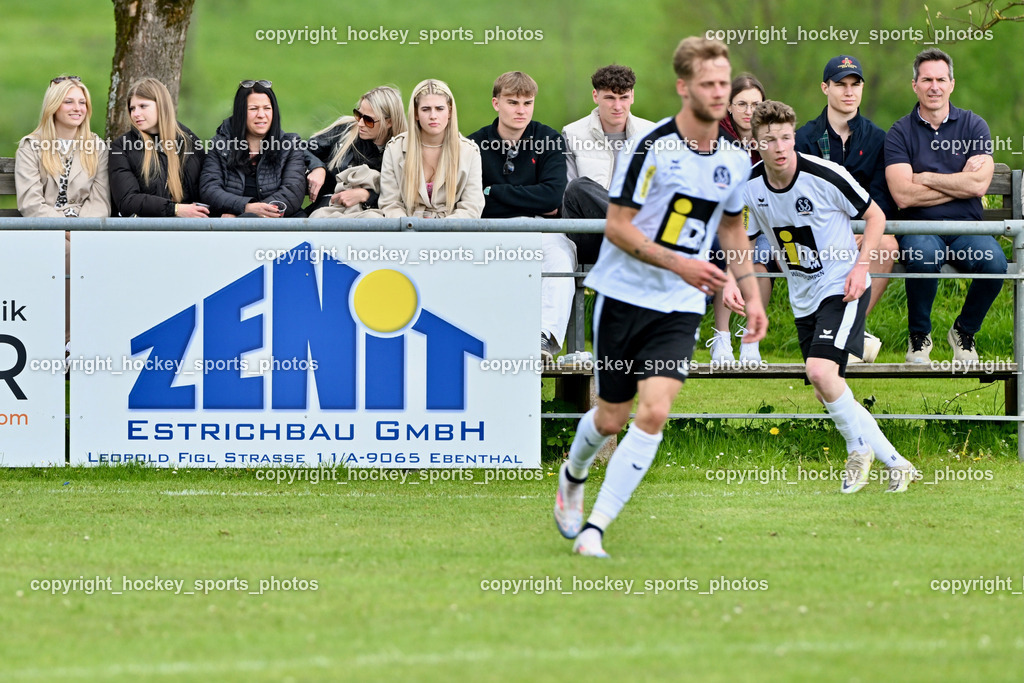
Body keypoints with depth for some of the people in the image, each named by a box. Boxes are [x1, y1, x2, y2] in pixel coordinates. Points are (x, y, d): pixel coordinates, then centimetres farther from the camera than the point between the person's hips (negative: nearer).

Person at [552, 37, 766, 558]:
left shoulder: (735, 159, 3)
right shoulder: (652, 148, -14)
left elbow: (732, 229, 19)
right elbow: (617, 226, -13)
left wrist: (752, 296, 11)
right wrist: (678, 263, -23)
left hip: (681, 309, 3)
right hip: (624, 296, -3)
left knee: (653, 413, -15)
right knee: (612, 418, 7)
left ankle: (594, 529, -10)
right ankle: (573, 475, 43)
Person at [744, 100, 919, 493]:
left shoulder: (825, 175, -18)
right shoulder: (751, 187, -4)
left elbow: (875, 216, -5)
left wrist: (862, 265, -16)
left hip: (842, 286, -6)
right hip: (803, 297, 6)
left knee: (820, 371, -25)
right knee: (825, 393, 3)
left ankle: (859, 448, -1)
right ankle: (895, 464, 13)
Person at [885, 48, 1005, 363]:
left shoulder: (973, 126, 8)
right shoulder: (900, 133, 4)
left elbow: (978, 185, -7)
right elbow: (903, 195, -10)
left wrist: (925, 178, -5)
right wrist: (960, 183, -6)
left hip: (966, 228, 2)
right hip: (920, 228, -2)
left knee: (994, 262, -31)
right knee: (923, 255, -38)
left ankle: (964, 331, -1)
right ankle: (919, 336, -11)